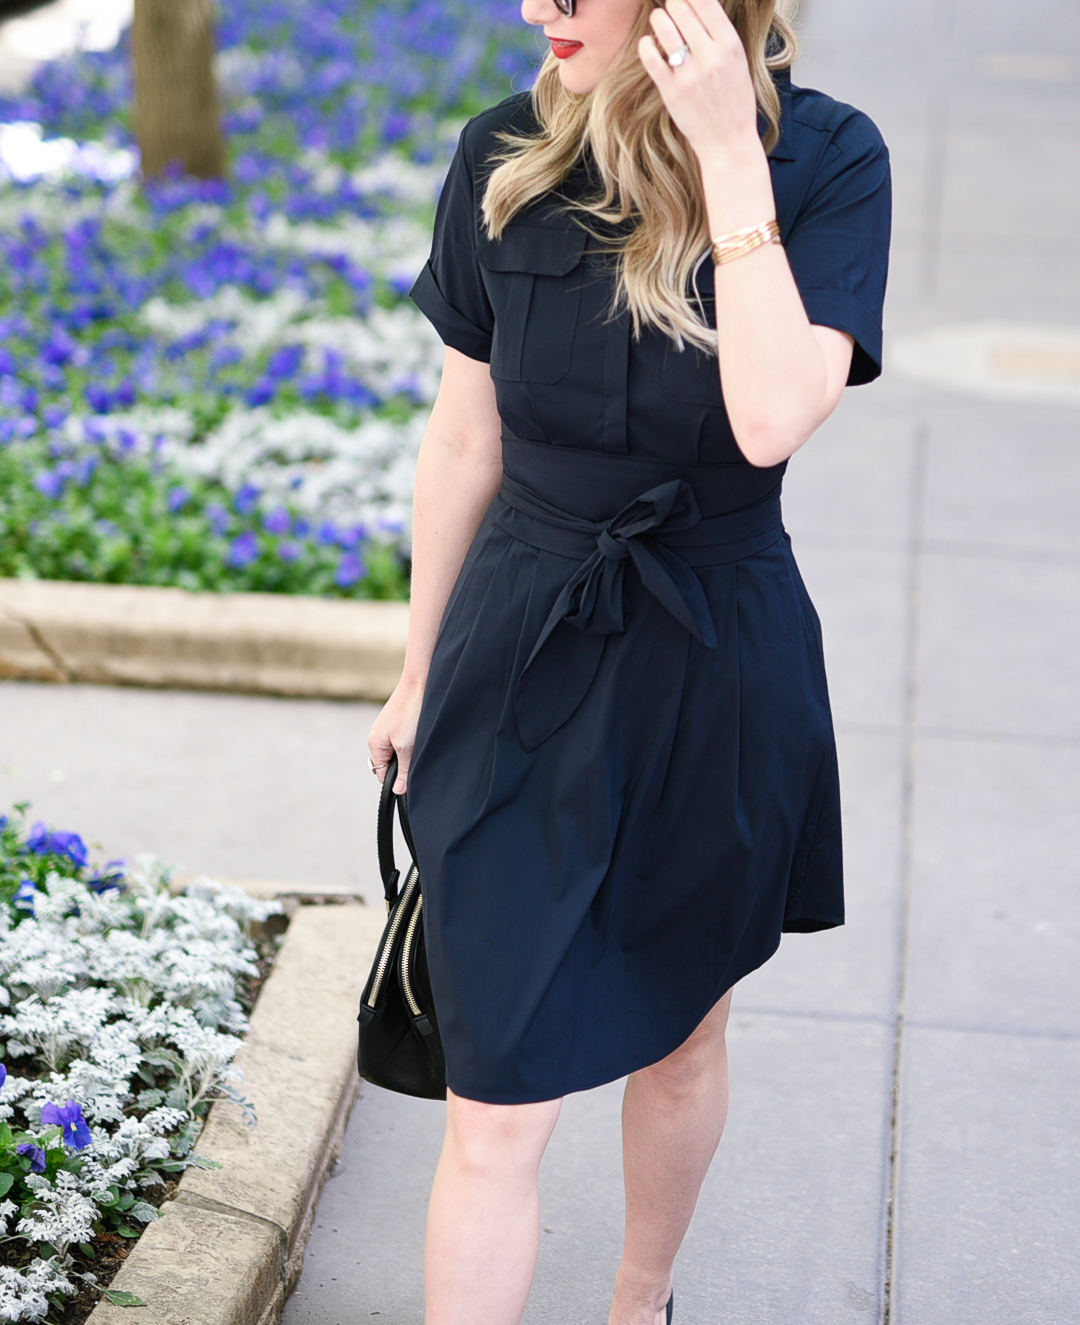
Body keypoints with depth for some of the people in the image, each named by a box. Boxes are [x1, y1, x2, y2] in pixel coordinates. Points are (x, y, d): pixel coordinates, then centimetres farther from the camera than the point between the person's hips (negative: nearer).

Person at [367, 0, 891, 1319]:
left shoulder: (828, 161, -12)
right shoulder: (505, 156, -6)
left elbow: (771, 420, -27)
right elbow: (464, 439, 4)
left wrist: (728, 156, -26)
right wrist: (421, 672, 11)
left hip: (713, 672, 0)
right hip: (522, 660, 1)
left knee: (677, 1037, 21)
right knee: (496, 1105, -2)